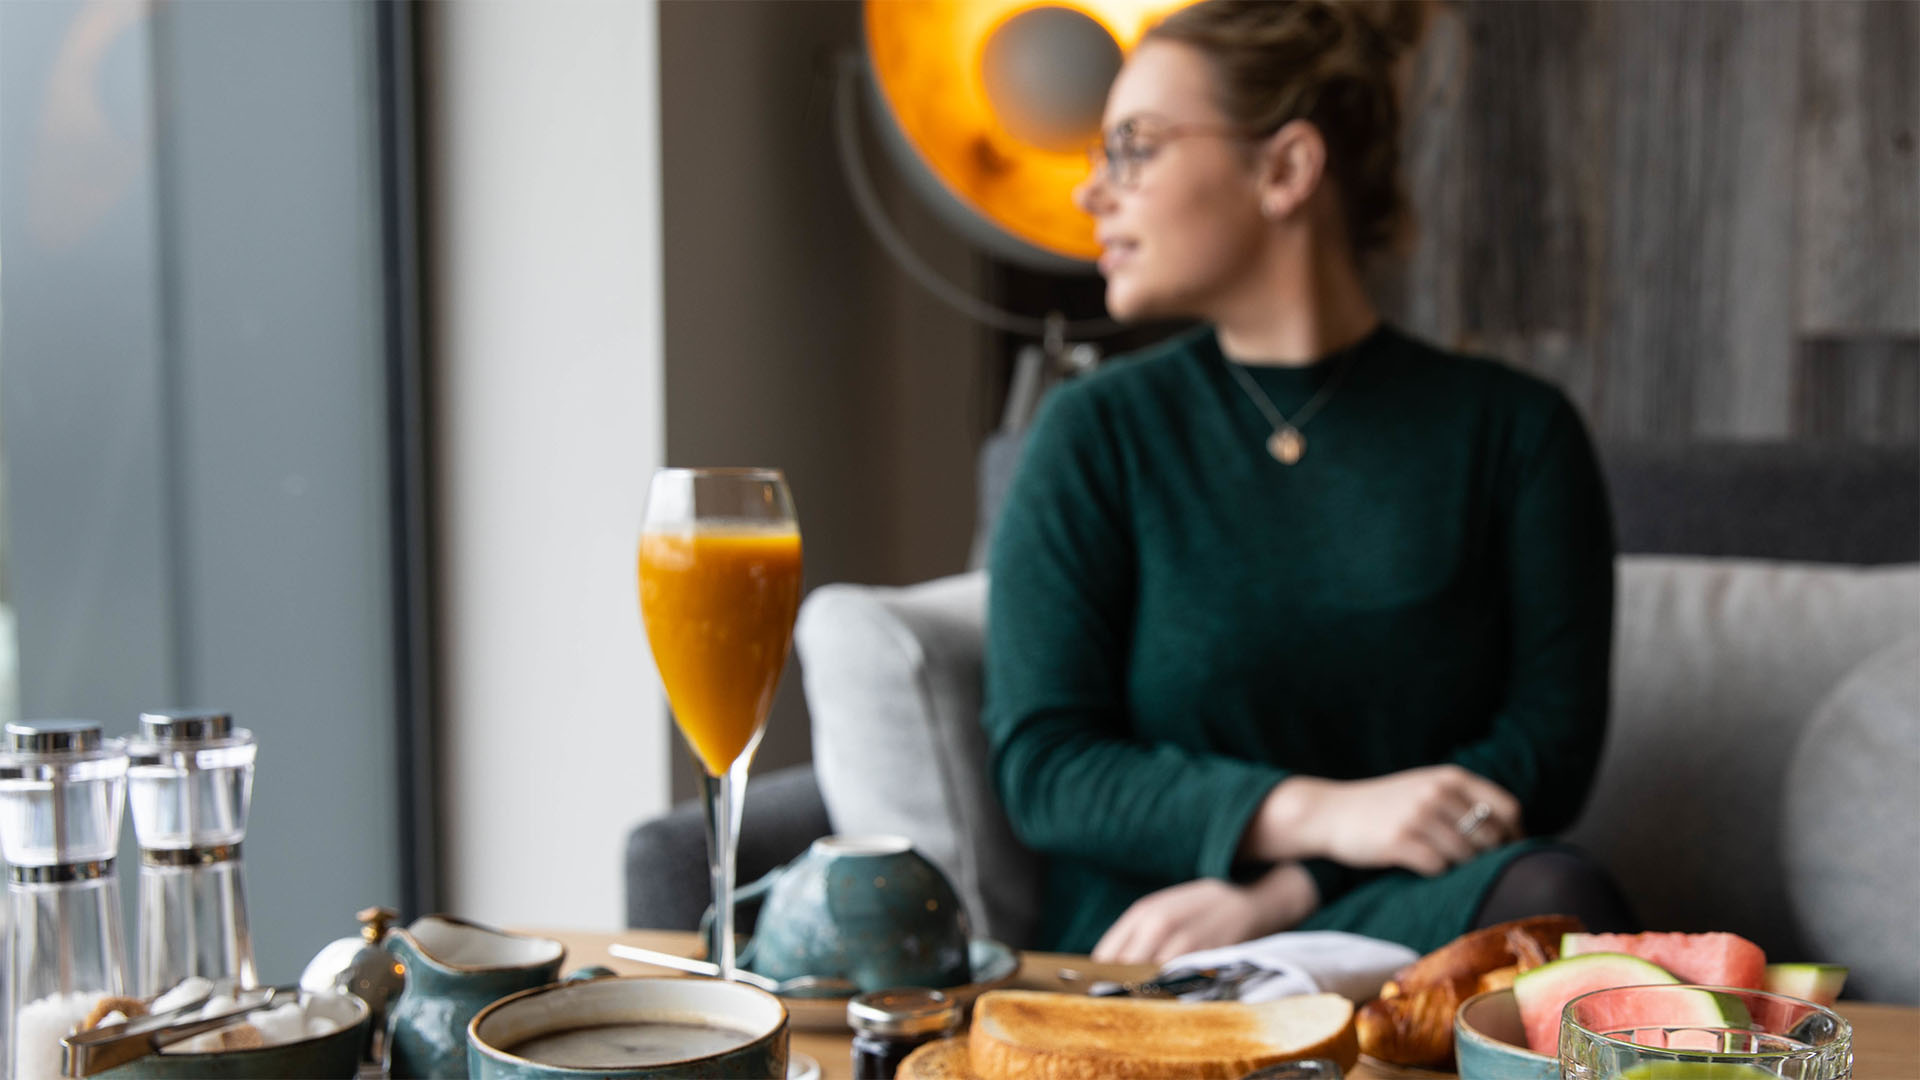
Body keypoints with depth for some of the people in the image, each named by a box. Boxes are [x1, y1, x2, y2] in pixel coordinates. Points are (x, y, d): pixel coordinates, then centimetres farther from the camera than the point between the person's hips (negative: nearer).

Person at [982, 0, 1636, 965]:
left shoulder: (1511, 430, 6)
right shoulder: (1096, 434, 5)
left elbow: (1549, 744, 0)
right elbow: (1040, 767, -2)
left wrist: (1271, 896, -14)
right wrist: (1319, 814, -18)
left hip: (1401, 919, 3)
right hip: (1144, 956, -3)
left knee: (1552, 900, -32)